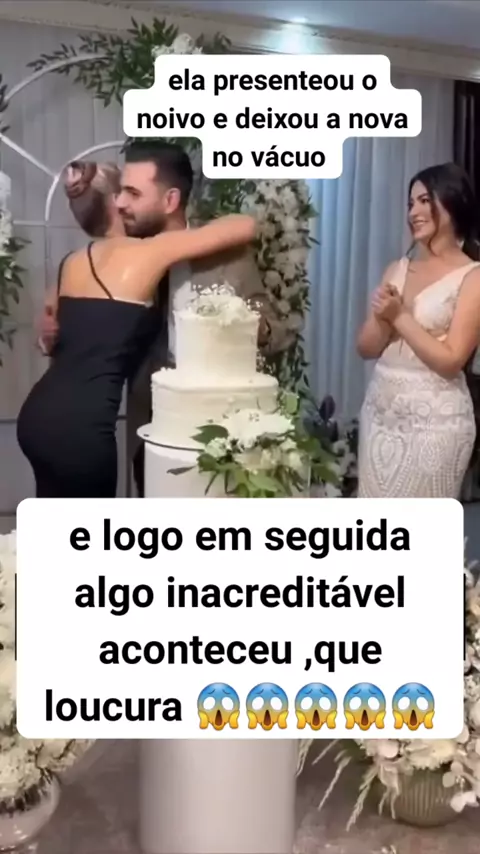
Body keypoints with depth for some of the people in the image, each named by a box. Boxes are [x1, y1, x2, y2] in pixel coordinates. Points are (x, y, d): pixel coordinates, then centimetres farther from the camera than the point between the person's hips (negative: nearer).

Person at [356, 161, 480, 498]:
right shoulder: (398, 269, 10)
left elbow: (450, 361, -14)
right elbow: (366, 348, 9)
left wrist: (400, 317, -13)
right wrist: (382, 318, -11)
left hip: (434, 420, -6)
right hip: (381, 411, 6)